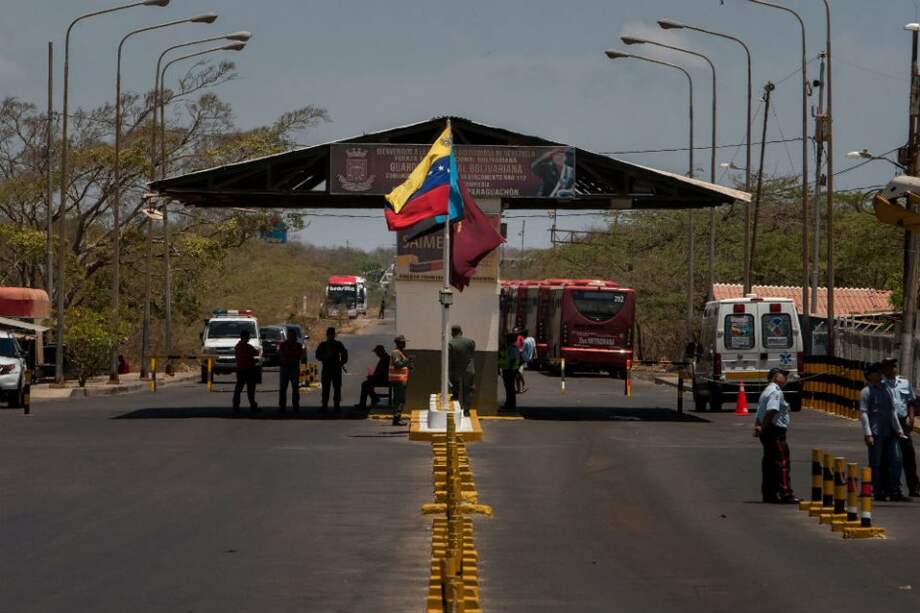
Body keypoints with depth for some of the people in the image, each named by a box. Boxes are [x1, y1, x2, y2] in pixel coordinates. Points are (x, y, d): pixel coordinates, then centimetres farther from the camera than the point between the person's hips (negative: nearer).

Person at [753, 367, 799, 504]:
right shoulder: (776, 392, -13)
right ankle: (785, 494, -14)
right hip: (775, 431, -10)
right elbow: (771, 411, -26)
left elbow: (759, 413, 18)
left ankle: (769, 494, 14)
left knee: (769, 461, 12)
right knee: (782, 462, -10)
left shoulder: (766, 391, 21)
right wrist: (764, 427, -19)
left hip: (767, 432, 10)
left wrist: (757, 427, 6)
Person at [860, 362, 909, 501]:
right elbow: (863, 413, -10)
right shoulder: (866, 392, -3)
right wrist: (868, 434, -17)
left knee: (895, 460, 0)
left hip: (889, 433, 7)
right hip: (876, 434, -7)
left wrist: (898, 430, 19)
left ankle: (894, 492, 2)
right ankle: (878, 493, 5)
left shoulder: (885, 390, 19)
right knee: (876, 464, -2)